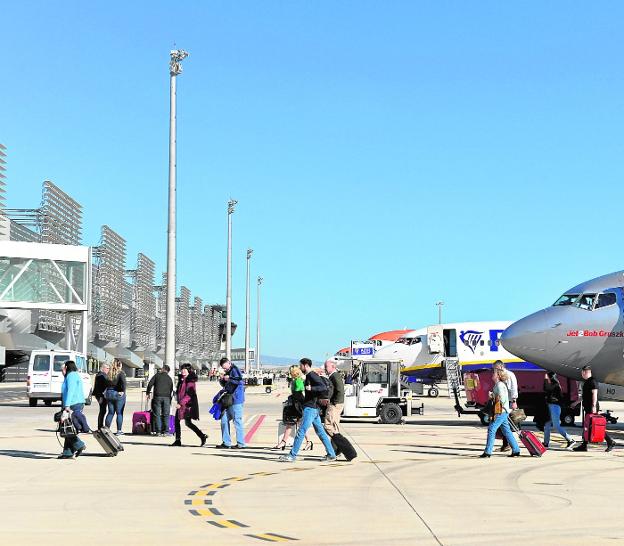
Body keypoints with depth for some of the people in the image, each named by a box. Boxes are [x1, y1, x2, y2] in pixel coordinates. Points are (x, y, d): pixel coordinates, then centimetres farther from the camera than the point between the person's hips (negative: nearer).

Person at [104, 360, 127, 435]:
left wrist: (107, 391, 10)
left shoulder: (110, 373, 8)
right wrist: (123, 391, -19)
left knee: (110, 412, 14)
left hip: (109, 393, 5)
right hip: (118, 394, -5)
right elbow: (123, 382, -23)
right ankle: (119, 431, 2)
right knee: (119, 413, 2)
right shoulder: (120, 373, -9)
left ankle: (107, 428, 12)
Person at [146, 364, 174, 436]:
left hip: (157, 396, -2)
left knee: (157, 414, 2)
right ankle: (165, 431, -1)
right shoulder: (169, 378, 14)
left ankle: (158, 431, -2)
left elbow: (150, 384, 2)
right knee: (166, 415, 4)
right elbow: (171, 389, 13)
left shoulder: (157, 375, 7)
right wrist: (170, 398, 19)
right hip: (166, 397, 2)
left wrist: (148, 393, 13)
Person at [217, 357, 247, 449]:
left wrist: (229, 378, -21)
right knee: (224, 419, 10)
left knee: (237, 421, -7)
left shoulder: (235, 370, -10)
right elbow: (224, 385, 26)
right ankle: (226, 443, 15)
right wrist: (222, 380, 6)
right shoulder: (228, 372, 18)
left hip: (236, 400, -10)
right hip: (229, 401, 10)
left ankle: (241, 444, -4)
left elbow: (239, 380, -27)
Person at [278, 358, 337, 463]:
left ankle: (292, 455, -7)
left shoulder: (313, 376, -14)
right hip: (314, 408, 11)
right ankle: (331, 454, 13)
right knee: (320, 432, 11)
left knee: (301, 432, -9)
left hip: (310, 408, -11)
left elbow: (324, 388, -25)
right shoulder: (308, 376, 17)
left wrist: (312, 388, -37)